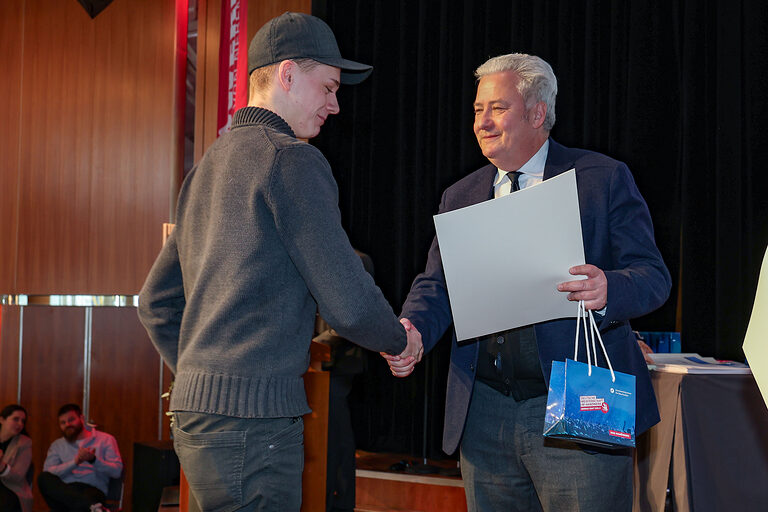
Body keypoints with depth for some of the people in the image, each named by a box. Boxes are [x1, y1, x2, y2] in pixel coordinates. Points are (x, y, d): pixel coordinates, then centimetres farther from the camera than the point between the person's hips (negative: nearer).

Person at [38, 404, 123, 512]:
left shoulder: (105, 439, 16)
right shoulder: (57, 445, 23)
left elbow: (117, 471, 3)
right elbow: (47, 472, 4)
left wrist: (93, 460, -12)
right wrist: (75, 462, -10)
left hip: (93, 490, -6)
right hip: (64, 492, 6)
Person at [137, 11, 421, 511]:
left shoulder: (208, 165, 18)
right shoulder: (291, 159, -10)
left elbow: (156, 302, 22)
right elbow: (349, 302, -15)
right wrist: (400, 340, 4)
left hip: (194, 413, 9)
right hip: (253, 418, -9)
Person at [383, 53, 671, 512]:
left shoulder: (605, 178, 1)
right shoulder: (459, 197, 14)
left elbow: (653, 275, -4)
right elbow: (437, 285, 9)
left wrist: (609, 290, -27)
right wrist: (410, 332, -13)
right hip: (484, 416, 4)